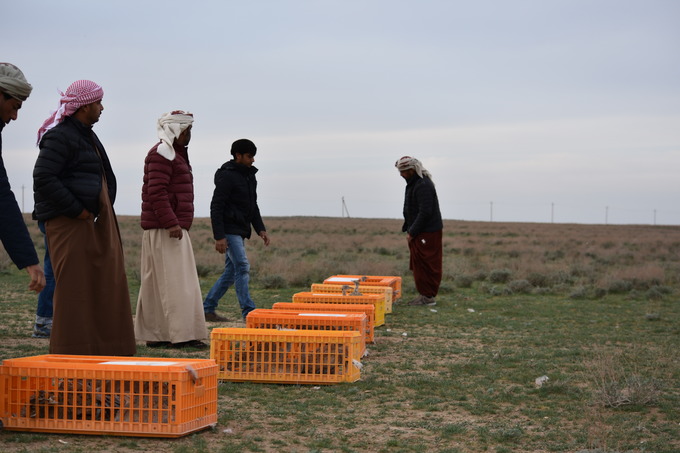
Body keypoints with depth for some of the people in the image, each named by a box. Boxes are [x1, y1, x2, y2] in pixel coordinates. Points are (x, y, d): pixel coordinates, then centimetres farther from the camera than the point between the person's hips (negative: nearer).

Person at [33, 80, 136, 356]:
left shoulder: (86, 135, 20)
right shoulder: (60, 136, -12)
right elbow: (43, 179, -21)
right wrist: (77, 210, -19)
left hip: (96, 223, 10)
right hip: (70, 224, -10)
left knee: (106, 287, 10)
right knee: (73, 290, -7)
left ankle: (105, 351, 17)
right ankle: (69, 354, -2)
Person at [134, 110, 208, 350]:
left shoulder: (174, 153, 23)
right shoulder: (162, 153, -11)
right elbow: (157, 192, -20)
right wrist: (171, 223, -24)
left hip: (173, 228, 10)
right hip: (165, 230, -10)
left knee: (156, 284, 10)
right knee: (175, 283, -11)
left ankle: (153, 335, 12)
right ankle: (181, 335, -11)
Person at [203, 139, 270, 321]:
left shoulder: (250, 176, 15)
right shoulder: (227, 176, -13)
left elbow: (253, 205, 25)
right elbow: (216, 207, -16)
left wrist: (260, 229, 15)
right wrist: (219, 237, -21)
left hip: (240, 231, 9)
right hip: (229, 231, -9)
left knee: (231, 272, 10)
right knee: (242, 268, -13)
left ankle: (207, 308, 17)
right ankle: (248, 312, -12)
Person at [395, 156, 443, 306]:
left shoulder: (423, 185, -19)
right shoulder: (413, 183, 14)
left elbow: (425, 212, -24)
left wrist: (412, 232, -19)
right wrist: (408, 229, 15)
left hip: (427, 232, -10)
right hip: (420, 232, 11)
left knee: (425, 264, -6)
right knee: (417, 264, 14)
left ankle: (428, 296, -1)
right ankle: (424, 294, 20)